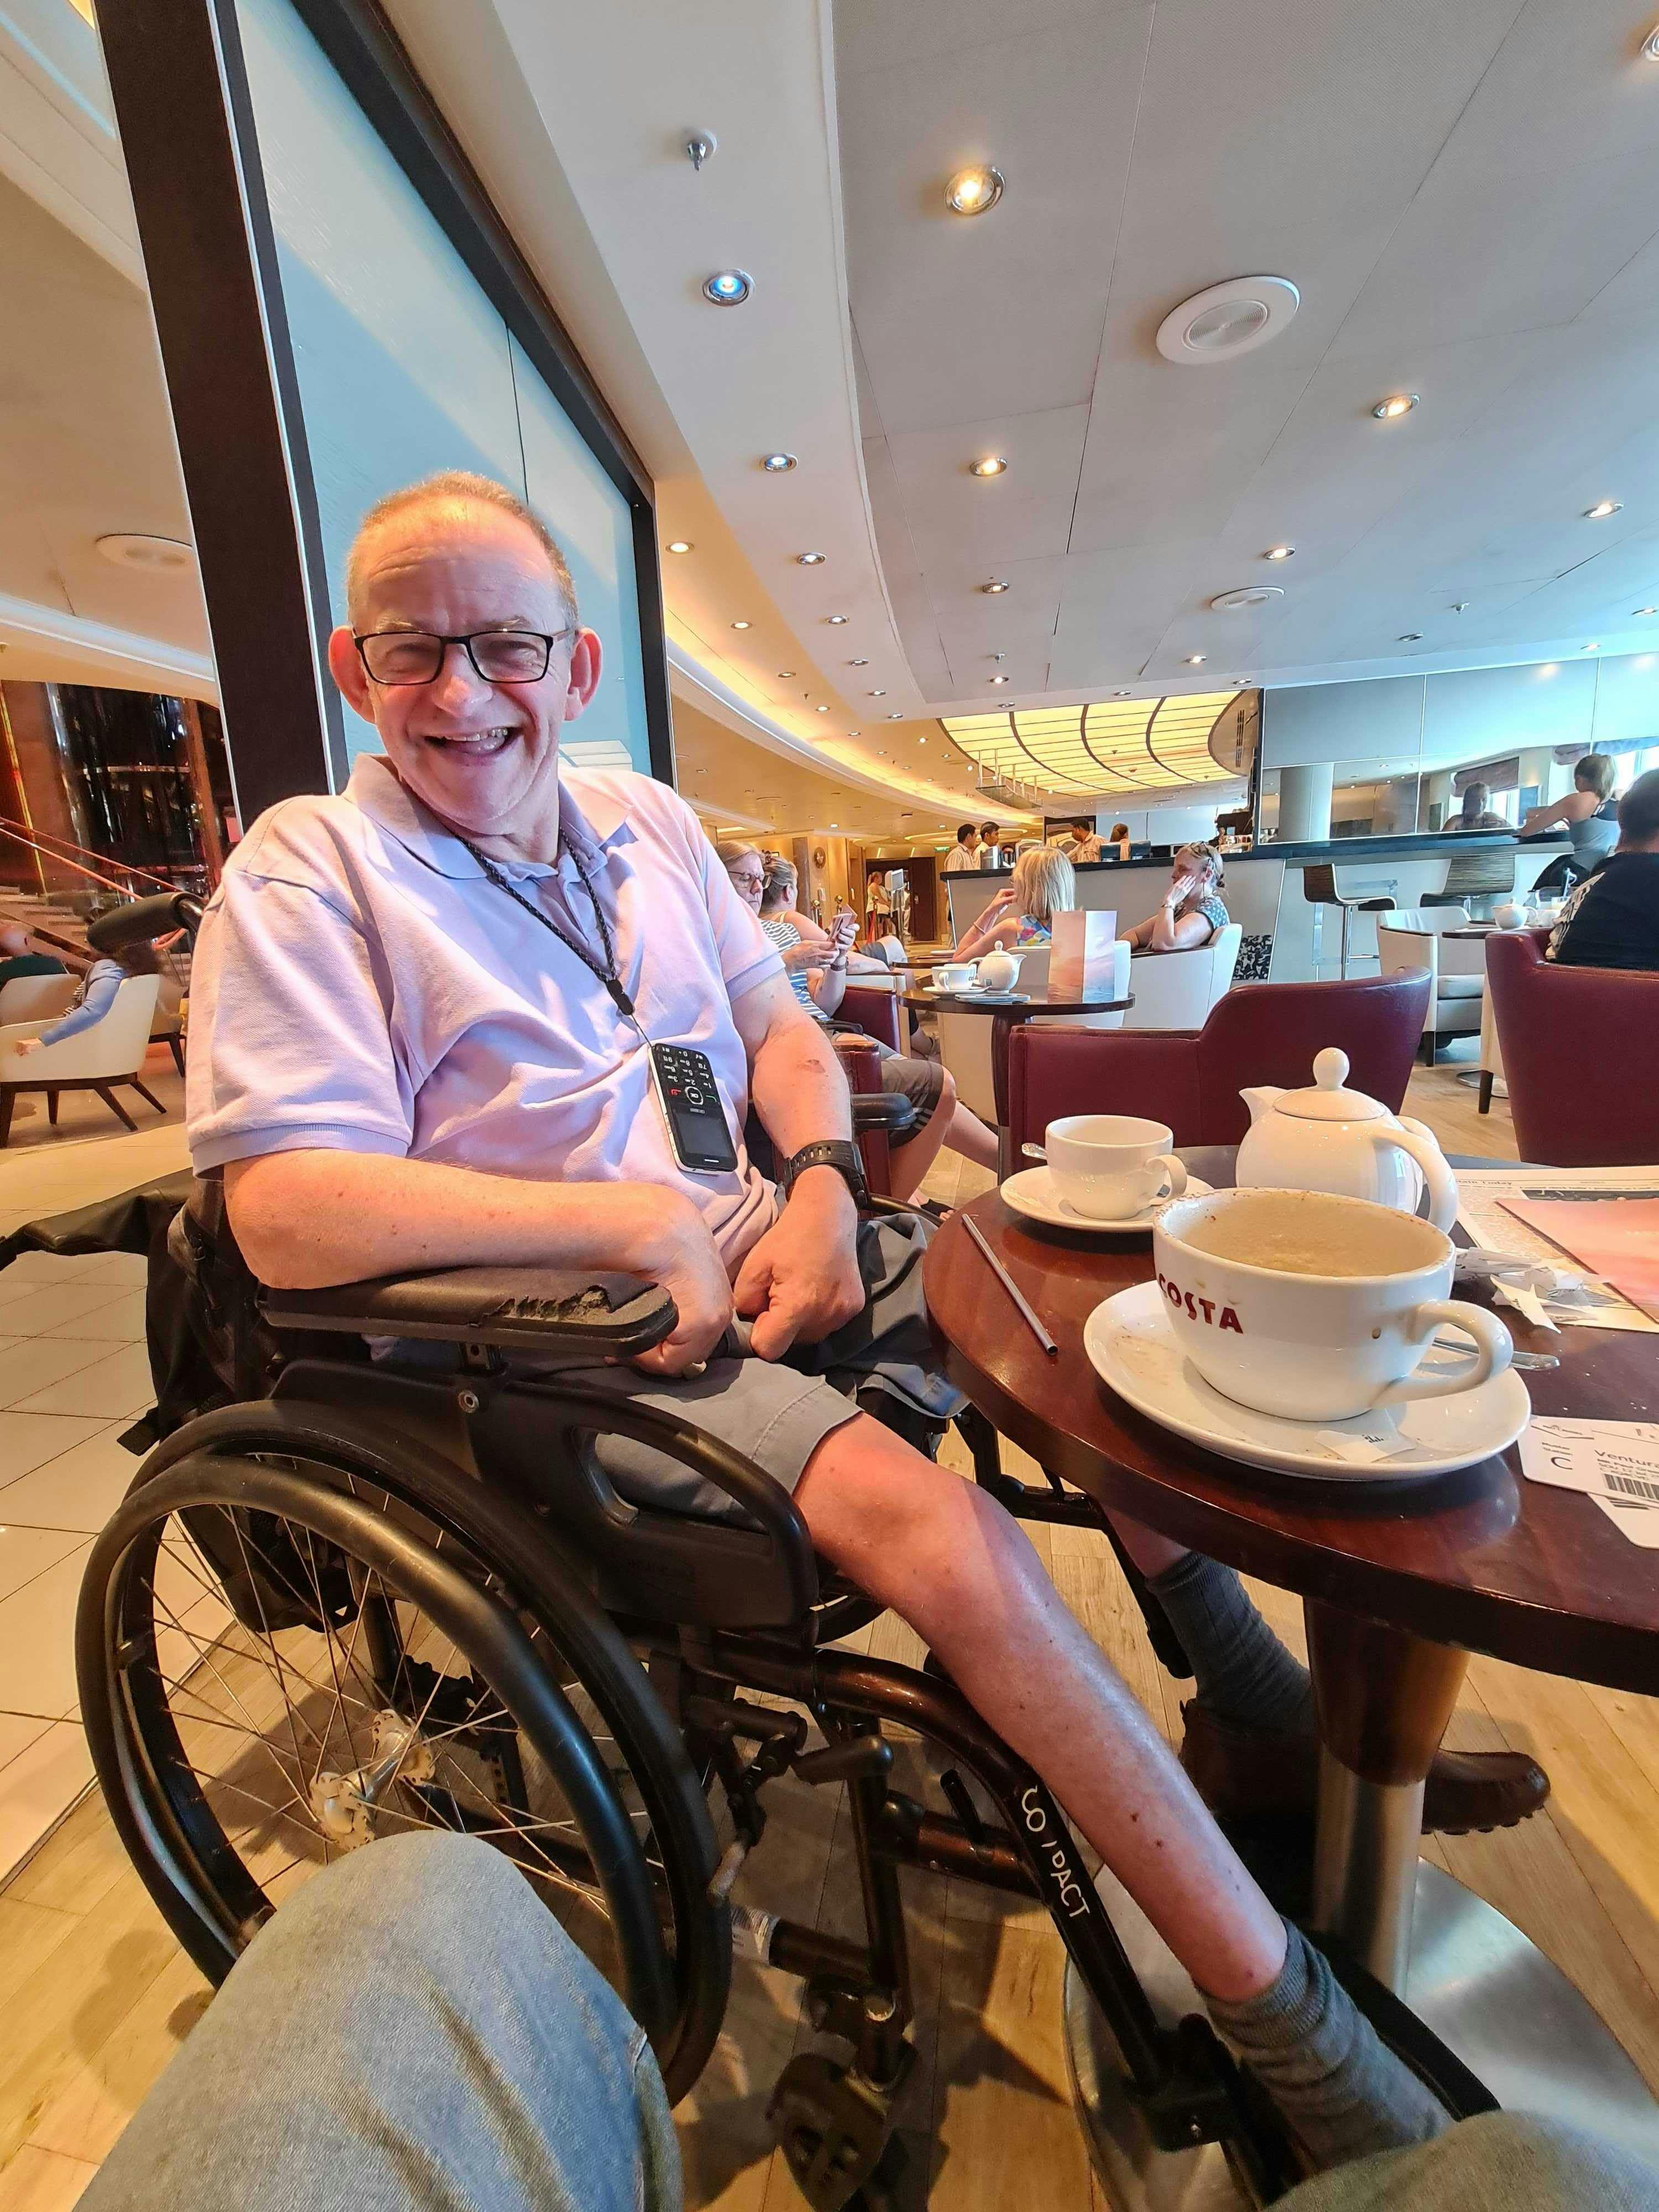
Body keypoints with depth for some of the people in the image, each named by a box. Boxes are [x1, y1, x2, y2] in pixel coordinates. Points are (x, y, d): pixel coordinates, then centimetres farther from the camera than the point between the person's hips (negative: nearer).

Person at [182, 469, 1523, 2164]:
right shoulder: (307, 868, -4)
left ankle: (1254, 1703, 22)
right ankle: (1283, 2015, -4)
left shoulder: (643, 821, 13)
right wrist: (637, 1223, -21)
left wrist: (820, 1188, -6)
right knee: (931, 1523, -27)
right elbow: (288, 1213, -17)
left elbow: (781, 1027, 14)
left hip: (750, 1245, 6)